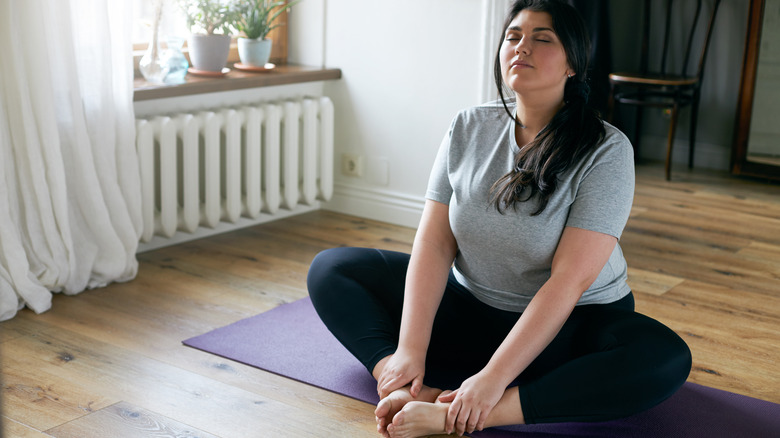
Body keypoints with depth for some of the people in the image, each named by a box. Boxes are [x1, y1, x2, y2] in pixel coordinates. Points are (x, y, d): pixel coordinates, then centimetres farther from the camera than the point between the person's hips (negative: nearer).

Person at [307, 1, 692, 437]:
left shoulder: (606, 150, -16)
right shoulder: (469, 128, -2)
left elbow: (569, 279, -23)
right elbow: (434, 242, -8)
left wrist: (493, 378, -31)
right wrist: (410, 351, -20)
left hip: (572, 325, -3)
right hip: (468, 310, 4)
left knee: (666, 358, -34)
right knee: (331, 268, -5)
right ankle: (412, 392, -29)